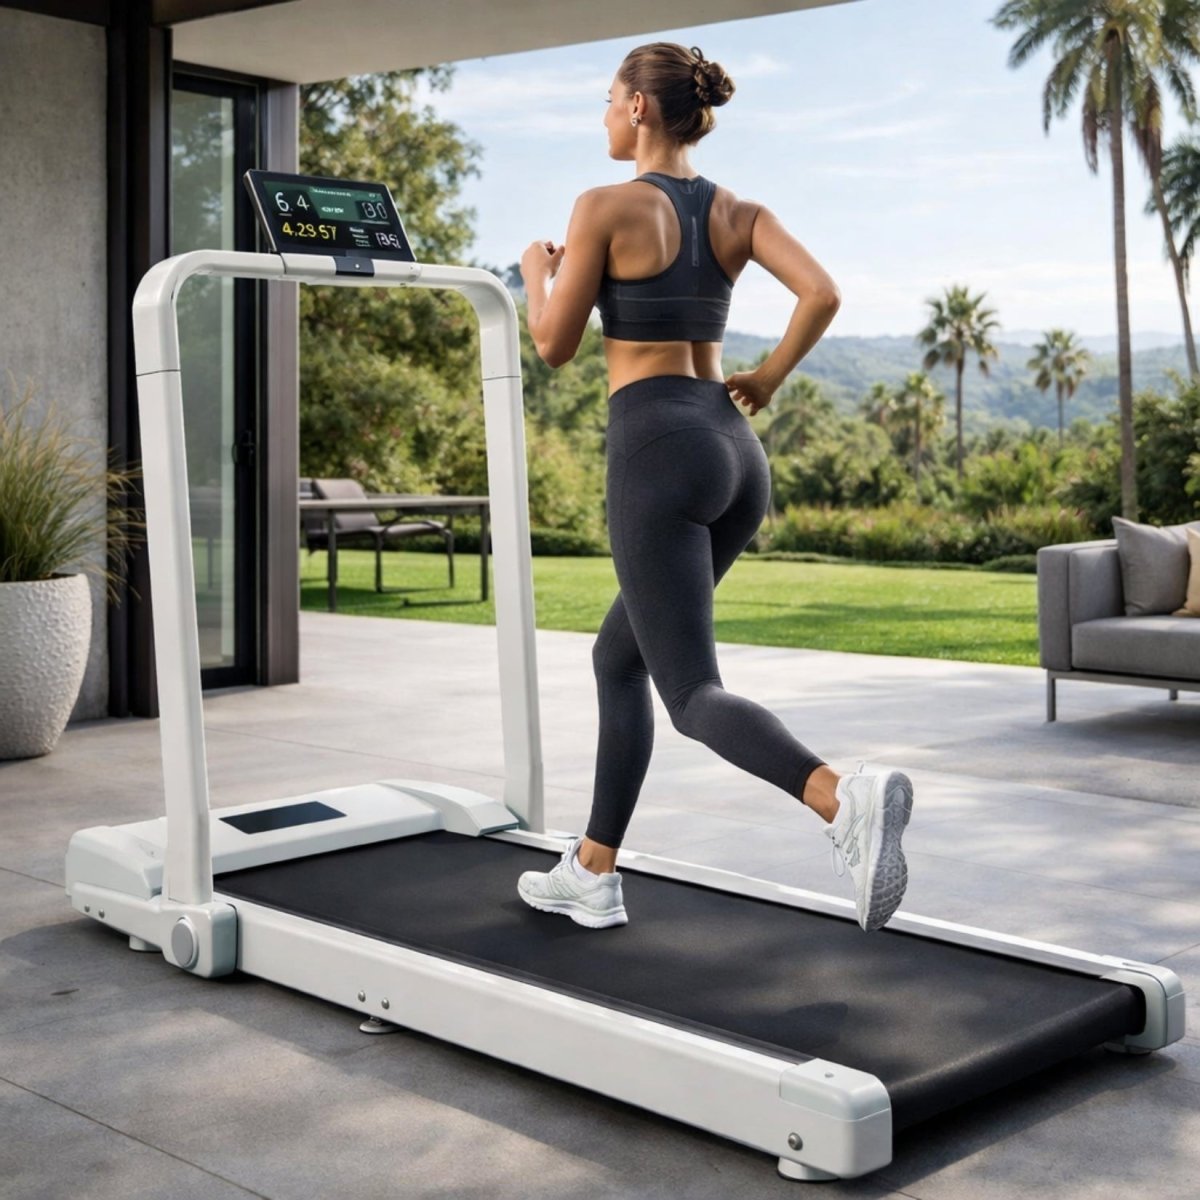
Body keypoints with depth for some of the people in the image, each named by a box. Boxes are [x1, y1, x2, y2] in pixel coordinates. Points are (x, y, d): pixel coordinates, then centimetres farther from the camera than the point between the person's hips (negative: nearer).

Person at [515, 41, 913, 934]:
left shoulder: (606, 206, -5)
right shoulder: (738, 212, 11)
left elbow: (555, 346, -2)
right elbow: (824, 294, -4)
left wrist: (537, 275, 18)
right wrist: (768, 378, 10)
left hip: (656, 452, -8)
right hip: (735, 452, 8)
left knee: (694, 696, -9)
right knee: (620, 657, 21)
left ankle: (844, 799, -36)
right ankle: (592, 874, 25)